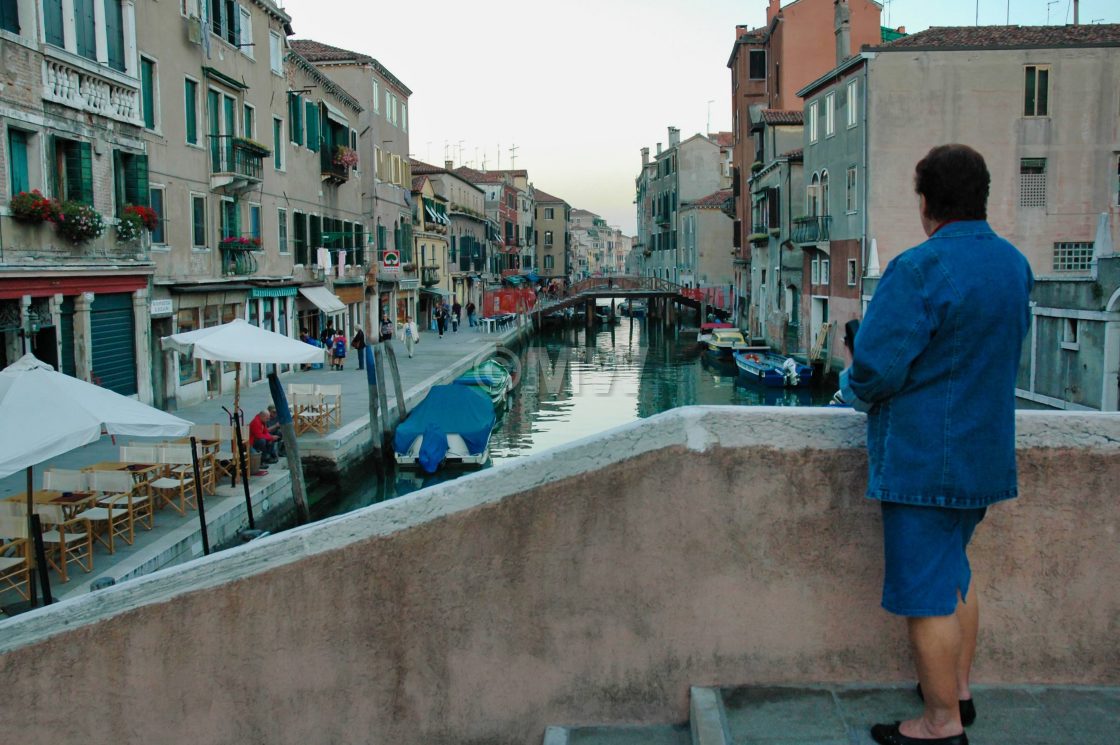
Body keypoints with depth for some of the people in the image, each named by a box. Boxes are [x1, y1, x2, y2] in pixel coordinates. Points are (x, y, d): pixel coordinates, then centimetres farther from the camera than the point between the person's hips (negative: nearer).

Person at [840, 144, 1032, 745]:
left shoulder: (919, 269, -21)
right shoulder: (1015, 265, 6)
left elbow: (876, 369, -24)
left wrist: (851, 387, -2)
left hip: (922, 456, -9)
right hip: (988, 450, 9)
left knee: (926, 593, 2)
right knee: (954, 571, 23)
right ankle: (959, 690, 36)